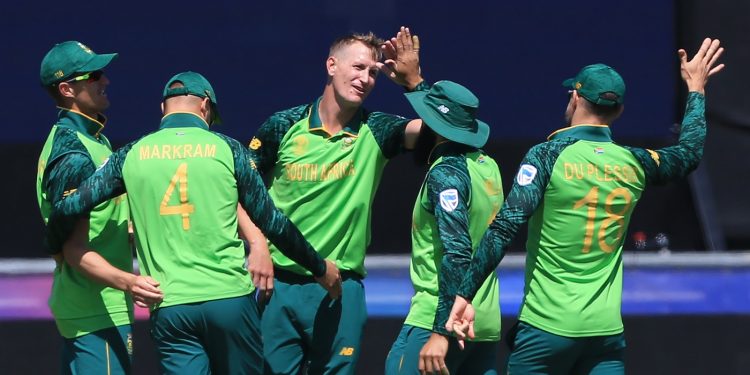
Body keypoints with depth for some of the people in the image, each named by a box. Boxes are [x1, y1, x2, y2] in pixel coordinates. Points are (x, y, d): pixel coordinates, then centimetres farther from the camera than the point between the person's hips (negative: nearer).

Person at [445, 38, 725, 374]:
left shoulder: (549, 155, -6)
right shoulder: (634, 164, 7)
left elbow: (504, 229, -15)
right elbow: (691, 151, 28)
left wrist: (465, 294, -14)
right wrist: (696, 89, 42)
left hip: (546, 328, -4)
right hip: (607, 331, 4)